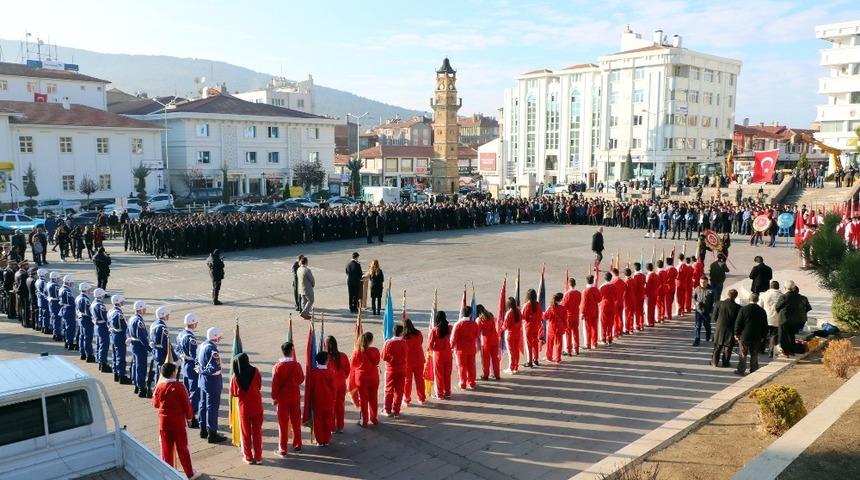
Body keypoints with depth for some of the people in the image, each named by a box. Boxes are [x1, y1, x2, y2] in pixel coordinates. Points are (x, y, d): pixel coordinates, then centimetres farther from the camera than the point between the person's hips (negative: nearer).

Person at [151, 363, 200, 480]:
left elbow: (155, 404, 9)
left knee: (166, 448, 13)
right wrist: (189, 417, 5)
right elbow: (187, 404, -10)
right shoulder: (180, 386, -16)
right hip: (178, 421, -3)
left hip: (164, 421, 3)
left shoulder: (159, 387, -6)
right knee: (182, 448, 7)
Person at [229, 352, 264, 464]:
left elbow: (233, 393, -3)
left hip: (244, 407, -1)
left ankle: (248, 457, 19)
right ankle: (258, 457, 16)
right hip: (257, 406, 1)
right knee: (257, 432, 12)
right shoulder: (255, 371, -12)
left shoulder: (235, 377, -14)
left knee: (246, 433, 13)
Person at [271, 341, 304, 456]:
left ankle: (282, 450, 11)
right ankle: (297, 445, 25)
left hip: (282, 398, -2)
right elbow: (301, 379, 3)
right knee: (296, 422, 15)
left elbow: (275, 384, -11)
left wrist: (274, 397, 0)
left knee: (283, 424, 5)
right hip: (295, 397, 2)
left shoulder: (277, 367, -14)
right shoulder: (297, 365, -10)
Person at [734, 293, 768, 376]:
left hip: (745, 336, -2)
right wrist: (763, 336, 13)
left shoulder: (744, 309, -8)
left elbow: (738, 323, -6)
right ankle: (753, 371, 13)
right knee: (754, 355, 10)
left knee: (743, 354, 7)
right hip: (757, 337, 2)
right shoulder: (762, 311, -1)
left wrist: (736, 334, 2)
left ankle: (741, 370, 10)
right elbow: (765, 325, 5)